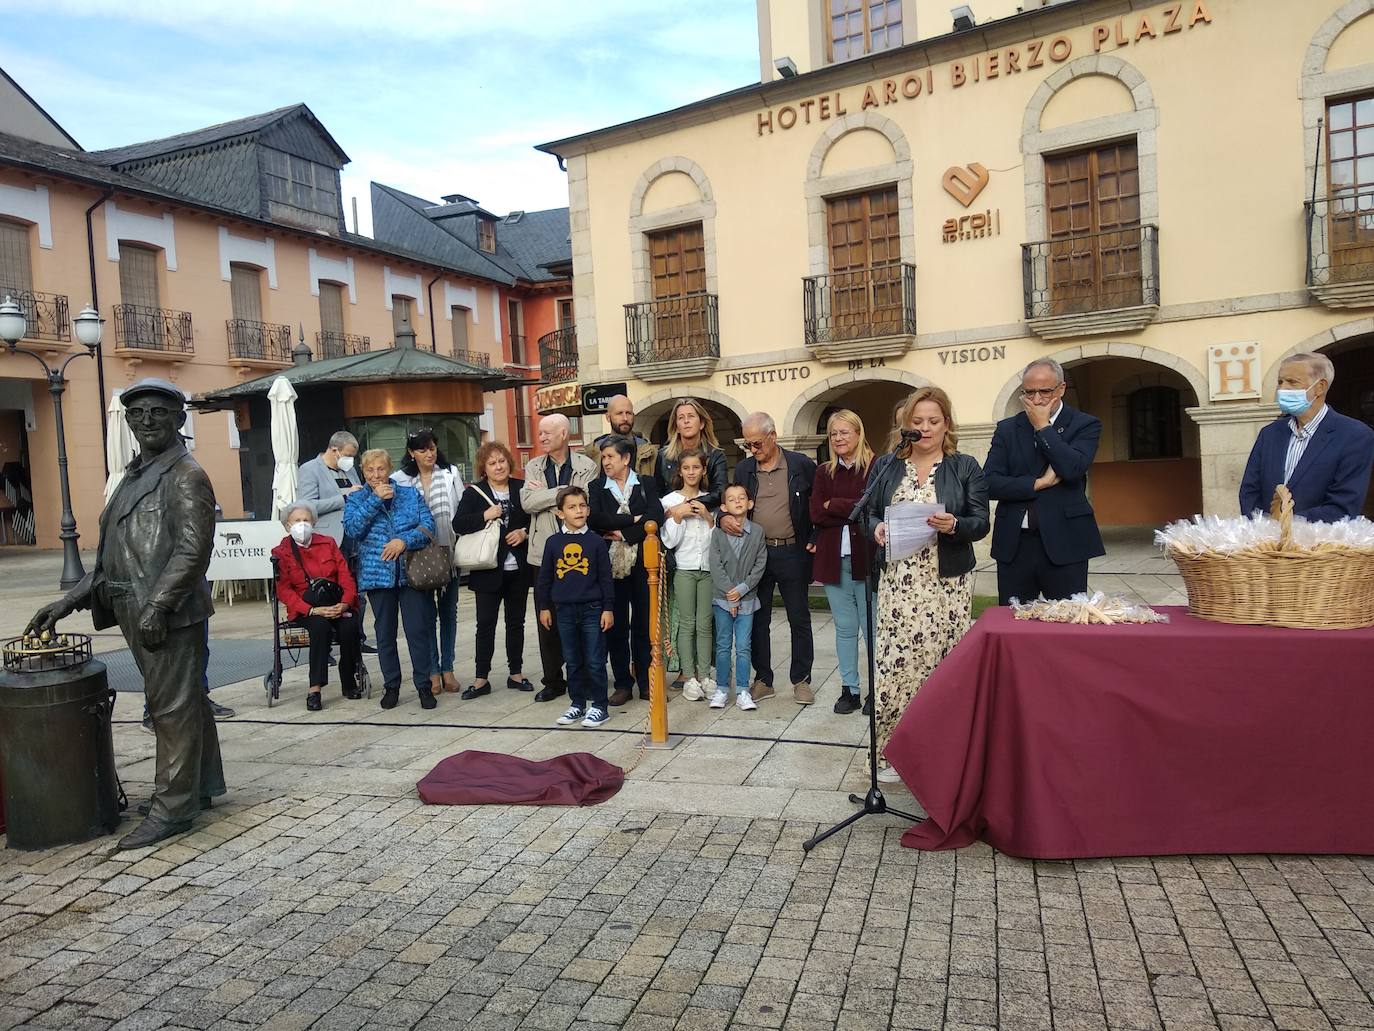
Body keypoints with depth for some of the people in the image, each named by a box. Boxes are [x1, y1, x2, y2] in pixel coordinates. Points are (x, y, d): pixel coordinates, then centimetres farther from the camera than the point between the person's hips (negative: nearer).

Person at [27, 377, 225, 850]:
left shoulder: (186, 476, -9)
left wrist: (156, 606, -22)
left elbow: (192, 550, -18)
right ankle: (200, 787, 30)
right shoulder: (134, 475, 18)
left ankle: (171, 809, 7)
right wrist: (69, 601, 14)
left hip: (170, 616, -9)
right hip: (138, 615, 9)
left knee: (174, 708, -2)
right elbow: (112, 555, 20)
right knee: (182, 702, 17)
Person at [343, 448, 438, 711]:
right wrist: (375, 500, -13)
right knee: (385, 633, 8)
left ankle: (424, 685, 8)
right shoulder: (356, 499, 8)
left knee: (419, 630, -3)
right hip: (377, 575, 1)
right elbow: (352, 528, -9)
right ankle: (391, 686, 21)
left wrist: (404, 540, -18)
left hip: (412, 573, -1)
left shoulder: (411, 494, 8)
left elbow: (428, 525, -2)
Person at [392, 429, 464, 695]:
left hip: (449, 551, 2)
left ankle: (447, 668, 18)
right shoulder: (401, 480, 0)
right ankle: (432, 671, 10)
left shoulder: (450, 474, 5)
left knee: (449, 611, 9)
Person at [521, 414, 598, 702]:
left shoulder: (587, 466, -1)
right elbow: (527, 502, -6)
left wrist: (545, 494, -9)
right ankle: (553, 680, 18)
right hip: (545, 551, 3)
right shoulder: (533, 466, 9)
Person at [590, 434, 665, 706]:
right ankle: (623, 684, 13)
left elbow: (656, 516, -10)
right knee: (616, 625, 3)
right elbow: (595, 519, -10)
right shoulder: (596, 488, 7)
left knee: (644, 623, 4)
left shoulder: (647, 484, 6)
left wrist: (624, 534, -14)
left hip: (642, 562, -1)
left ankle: (646, 682, 14)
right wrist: (633, 519, -11)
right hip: (611, 563, 1)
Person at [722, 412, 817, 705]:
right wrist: (725, 518, -12)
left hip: (792, 553, -3)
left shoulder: (801, 465, -2)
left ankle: (801, 680, 17)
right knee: (758, 620, 8)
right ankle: (763, 680, 19)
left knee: (799, 619, 5)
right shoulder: (743, 469, 6)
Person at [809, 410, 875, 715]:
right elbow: (816, 515, 1)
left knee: (872, 626, -1)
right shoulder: (824, 472, 11)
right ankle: (849, 689, 18)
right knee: (844, 628, 10)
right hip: (833, 558, 4)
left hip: (865, 557, -4)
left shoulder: (875, 468, -2)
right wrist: (854, 511, -9)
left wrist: (834, 506, -6)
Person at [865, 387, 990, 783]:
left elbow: (981, 523, 0)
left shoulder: (965, 468, 5)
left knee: (941, 660, -1)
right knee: (895, 661, -2)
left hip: (946, 583, -2)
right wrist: (877, 528, -7)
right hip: (898, 583, 2)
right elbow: (871, 512, 15)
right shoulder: (888, 467, 12)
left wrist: (954, 525, -20)